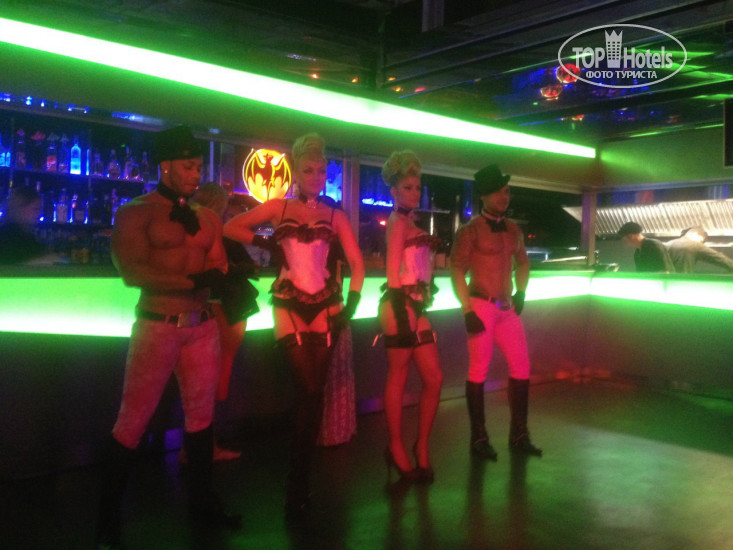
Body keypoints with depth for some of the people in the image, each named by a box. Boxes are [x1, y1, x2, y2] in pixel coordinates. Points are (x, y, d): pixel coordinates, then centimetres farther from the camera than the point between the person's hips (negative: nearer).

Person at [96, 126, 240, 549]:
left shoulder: (207, 218, 11)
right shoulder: (136, 212, -4)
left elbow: (218, 271, 7)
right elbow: (133, 272, -14)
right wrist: (194, 281, -16)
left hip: (203, 326, 5)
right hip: (158, 326, -5)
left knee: (202, 413, 13)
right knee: (134, 420, 1)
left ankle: (202, 501, 28)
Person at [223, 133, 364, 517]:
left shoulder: (335, 216, 7)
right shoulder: (278, 208, 5)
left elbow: (356, 263, 7)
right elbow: (229, 228, 10)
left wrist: (351, 304, -5)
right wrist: (265, 242, -3)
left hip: (325, 309, 2)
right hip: (289, 308, -2)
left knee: (313, 393, 3)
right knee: (309, 391, -11)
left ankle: (300, 480, 17)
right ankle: (299, 482, 6)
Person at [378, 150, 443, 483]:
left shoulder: (410, 224, 21)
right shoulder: (398, 221, -4)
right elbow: (393, 271, -11)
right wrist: (401, 314, -15)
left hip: (417, 307, 8)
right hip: (401, 305, -8)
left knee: (434, 379, 6)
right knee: (398, 378, 0)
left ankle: (422, 446, 18)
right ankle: (397, 449, 12)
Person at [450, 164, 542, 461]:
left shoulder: (513, 229, 11)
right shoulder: (470, 230, -6)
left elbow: (522, 262, 26)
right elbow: (457, 271, -9)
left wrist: (520, 293, 13)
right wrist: (468, 311, -15)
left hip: (507, 307, 6)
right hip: (482, 306, -6)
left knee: (521, 367, 6)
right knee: (479, 370, -1)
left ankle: (519, 435, 19)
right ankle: (479, 438, 12)